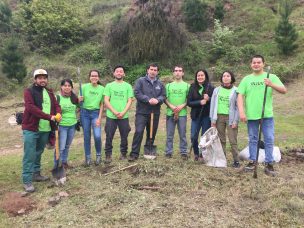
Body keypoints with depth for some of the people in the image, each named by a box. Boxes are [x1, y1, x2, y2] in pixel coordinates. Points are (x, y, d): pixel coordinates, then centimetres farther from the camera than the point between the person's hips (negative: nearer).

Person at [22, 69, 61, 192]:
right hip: (31, 128, -6)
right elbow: (31, 108, -20)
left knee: (38, 153, 18)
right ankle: (27, 181, 3)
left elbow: (56, 105, 12)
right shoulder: (29, 91, -7)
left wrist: (58, 114, -12)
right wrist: (49, 117, -23)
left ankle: (36, 174, 32)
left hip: (45, 129, 6)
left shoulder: (50, 92, 14)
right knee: (29, 155, -4)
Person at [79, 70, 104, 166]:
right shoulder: (84, 87, -3)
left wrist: (99, 118, -5)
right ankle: (88, 157, 21)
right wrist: (79, 100, -21)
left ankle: (98, 155, 13)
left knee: (97, 136, -13)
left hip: (96, 113, 0)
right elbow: (79, 100, 4)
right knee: (86, 136, 6)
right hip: (85, 112, 1)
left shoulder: (102, 88, -1)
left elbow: (102, 105, 1)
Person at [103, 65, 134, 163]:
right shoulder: (109, 86, 7)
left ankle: (123, 154, 23)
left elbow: (129, 101, 1)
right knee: (109, 137, 2)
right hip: (111, 116, 0)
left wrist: (123, 112, -13)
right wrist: (114, 112, -13)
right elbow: (106, 101, 0)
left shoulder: (128, 86, 7)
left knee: (124, 137, 8)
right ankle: (108, 155, 15)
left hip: (124, 116, 0)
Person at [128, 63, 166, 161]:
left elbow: (163, 95, 7)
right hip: (142, 111, -4)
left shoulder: (160, 83, 12)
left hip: (155, 112, 4)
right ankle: (134, 153, -1)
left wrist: (157, 100, -15)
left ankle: (148, 151, 25)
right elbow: (137, 93, -11)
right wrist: (148, 100, -20)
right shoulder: (140, 81, 0)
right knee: (139, 132, -9)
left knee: (152, 133, 10)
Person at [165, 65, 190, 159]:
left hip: (182, 113, -1)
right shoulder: (169, 85, 12)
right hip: (170, 113, 1)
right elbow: (165, 99, 5)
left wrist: (181, 106, -13)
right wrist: (172, 107, -11)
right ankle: (168, 152, 13)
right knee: (169, 135, 5)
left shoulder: (187, 85, 8)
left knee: (182, 134, 3)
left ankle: (183, 152, 12)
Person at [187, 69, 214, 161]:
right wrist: (200, 102, -16)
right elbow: (189, 102, -2)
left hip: (207, 116, -1)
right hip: (196, 116, 1)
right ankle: (196, 154, 24)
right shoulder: (193, 87, 2)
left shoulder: (210, 87, -2)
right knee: (193, 137, 0)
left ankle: (203, 155, 22)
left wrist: (208, 99, -20)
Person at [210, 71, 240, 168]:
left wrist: (235, 121, -9)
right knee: (221, 140, 9)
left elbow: (238, 106, -2)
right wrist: (213, 120, 3)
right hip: (219, 117, 3)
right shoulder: (217, 90, 8)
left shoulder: (235, 91, 1)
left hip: (230, 118, -3)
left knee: (233, 141, -3)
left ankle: (236, 160, 7)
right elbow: (213, 105, 8)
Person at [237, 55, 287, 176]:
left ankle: (269, 164, 13)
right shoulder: (246, 79, 5)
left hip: (267, 115, -1)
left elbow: (284, 90, -7)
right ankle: (252, 162, 22)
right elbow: (240, 96, -1)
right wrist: (241, 112, -12)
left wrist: (271, 84, -25)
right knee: (253, 139, 11)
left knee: (269, 140, 2)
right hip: (251, 115, 1)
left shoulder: (272, 77, 2)